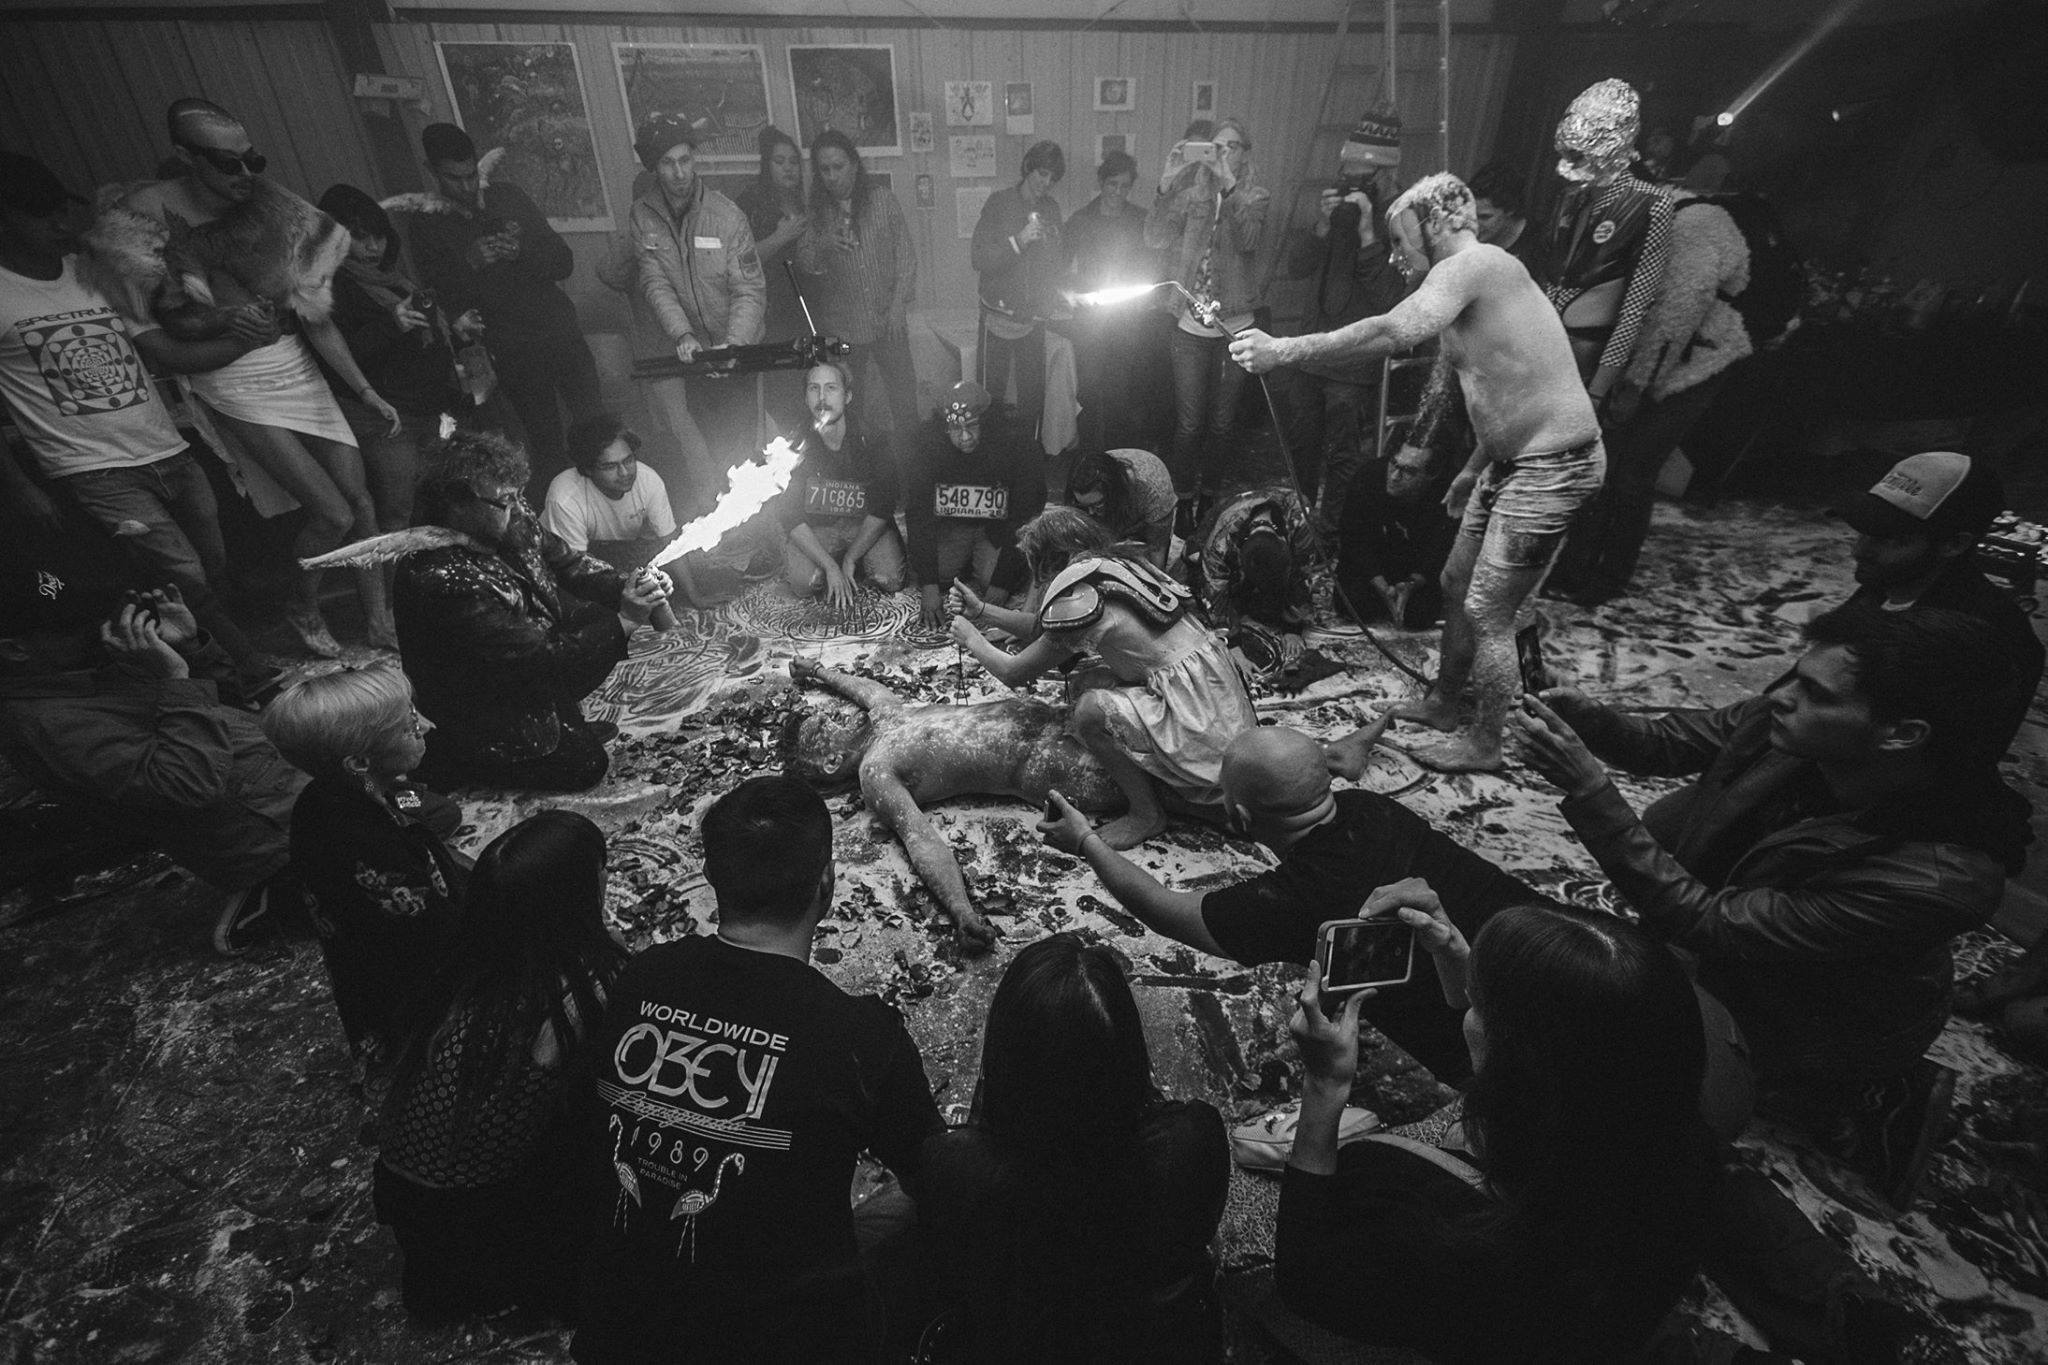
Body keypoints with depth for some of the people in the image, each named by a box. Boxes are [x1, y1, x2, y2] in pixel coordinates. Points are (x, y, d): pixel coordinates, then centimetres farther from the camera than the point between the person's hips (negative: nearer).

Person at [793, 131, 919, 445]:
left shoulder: (882, 199, -4)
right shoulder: (816, 209, 0)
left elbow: (905, 254, -2)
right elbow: (802, 262, 3)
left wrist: (899, 304, -9)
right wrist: (822, 246, -19)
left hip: (886, 317, -1)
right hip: (840, 323, 1)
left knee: (902, 384, 9)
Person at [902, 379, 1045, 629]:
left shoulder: (1017, 444, -25)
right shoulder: (929, 444, -20)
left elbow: (1025, 517, -23)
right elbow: (917, 514, -22)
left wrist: (1000, 586, -29)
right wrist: (928, 586, -31)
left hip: (999, 526, -2)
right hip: (949, 524, 3)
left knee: (992, 578, -25)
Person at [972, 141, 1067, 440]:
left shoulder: (1051, 208, 10)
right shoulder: (999, 203, -4)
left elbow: (1060, 268, 14)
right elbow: (979, 260, -13)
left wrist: (1055, 244, -6)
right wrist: (1019, 241, -23)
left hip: (1034, 317, 4)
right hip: (999, 316, -4)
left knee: (1033, 394, 4)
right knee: (992, 392, -3)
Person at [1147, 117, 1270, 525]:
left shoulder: (1256, 198, 5)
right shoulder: (1189, 192, 5)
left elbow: (1249, 240, -15)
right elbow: (1154, 238, -7)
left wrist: (1230, 187, -20)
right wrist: (1167, 185, -16)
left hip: (1235, 326, 1)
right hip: (1190, 324, -1)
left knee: (1222, 422, 8)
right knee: (1189, 423, 0)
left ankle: (1210, 496, 22)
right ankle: (1182, 501, 12)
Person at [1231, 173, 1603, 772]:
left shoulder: (1474, 263, -16)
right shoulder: (1475, 279, 15)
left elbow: (1399, 330, -36)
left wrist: (1285, 349, -34)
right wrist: (1475, 469, 26)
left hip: (1553, 466, -10)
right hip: (1512, 460, 10)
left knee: (1487, 613, -2)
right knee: (1457, 585, 17)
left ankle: (1483, 743, 16)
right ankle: (1443, 702, 36)